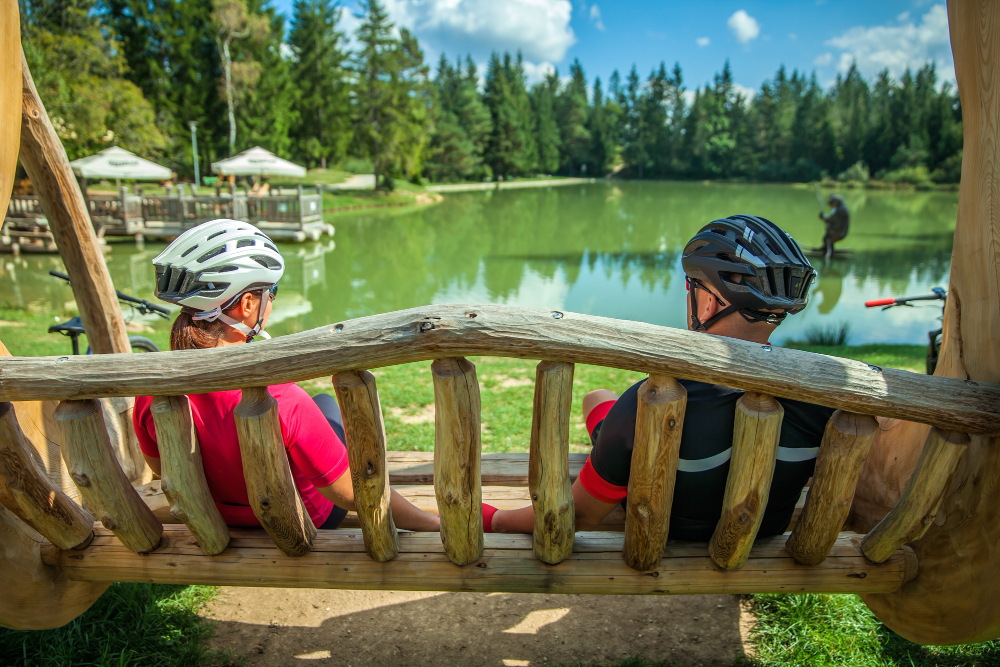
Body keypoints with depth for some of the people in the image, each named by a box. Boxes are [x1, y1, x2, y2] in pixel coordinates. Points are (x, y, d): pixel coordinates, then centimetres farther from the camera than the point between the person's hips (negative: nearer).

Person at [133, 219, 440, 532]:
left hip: (220, 520, 4)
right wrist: (434, 523, -18)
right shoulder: (281, 401, -41)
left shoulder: (150, 397, -24)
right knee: (326, 402, 22)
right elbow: (353, 494, -32)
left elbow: (161, 467, -2)